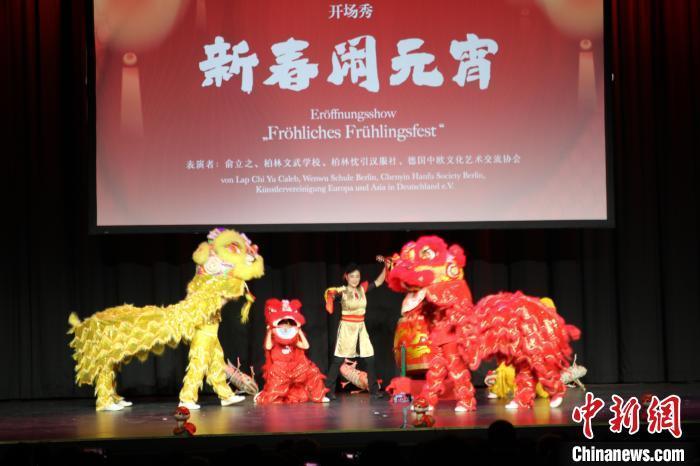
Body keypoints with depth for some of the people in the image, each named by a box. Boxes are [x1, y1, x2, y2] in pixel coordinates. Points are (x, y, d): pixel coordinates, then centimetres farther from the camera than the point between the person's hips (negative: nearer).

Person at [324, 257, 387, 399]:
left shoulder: (362, 289, 5)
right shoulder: (342, 291, -8)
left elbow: (379, 281, 10)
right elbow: (330, 294, -23)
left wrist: (385, 265, -1)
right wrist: (330, 295, -47)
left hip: (361, 328, 5)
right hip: (346, 328, -5)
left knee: (370, 359, 3)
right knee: (338, 360, -4)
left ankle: (374, 390, 11)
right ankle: (328, 390, 0)